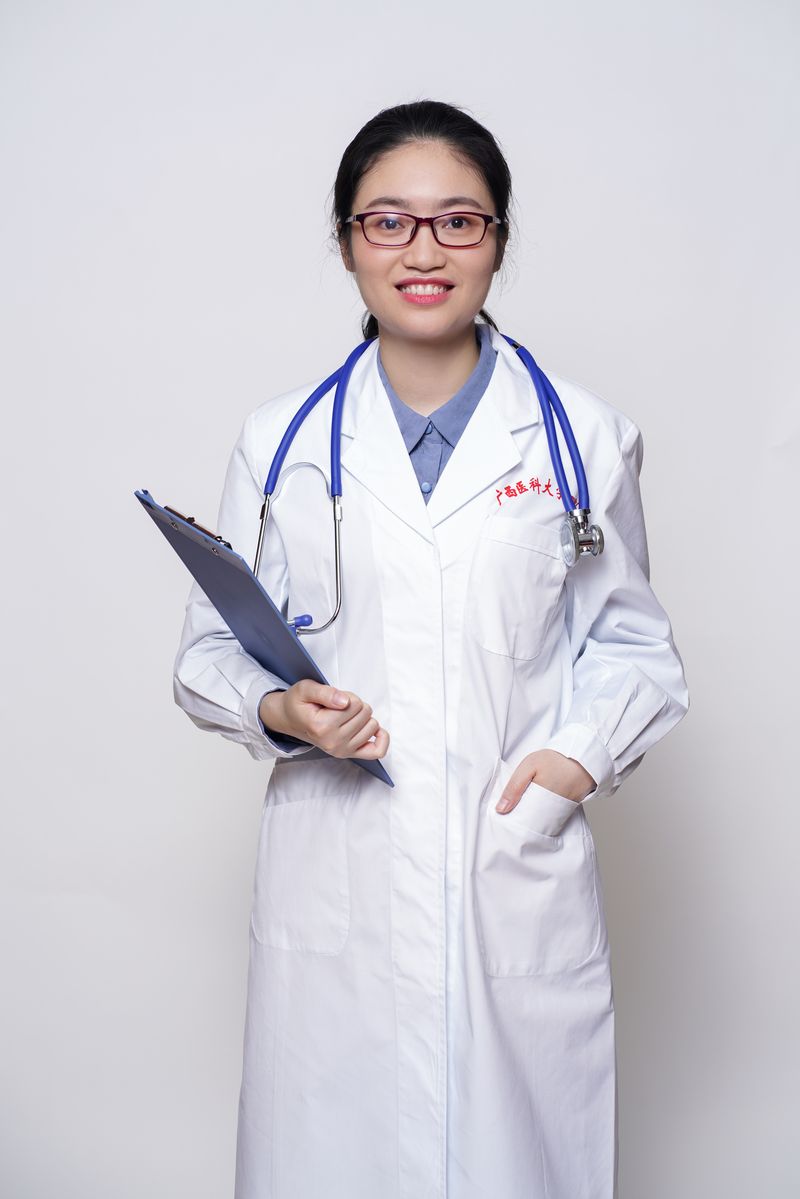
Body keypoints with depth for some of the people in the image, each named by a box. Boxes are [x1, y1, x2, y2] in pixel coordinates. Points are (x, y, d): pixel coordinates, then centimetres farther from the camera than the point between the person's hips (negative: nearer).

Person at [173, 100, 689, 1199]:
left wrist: (582, 750, -6)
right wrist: (277, 709, -11)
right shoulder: (283, 441, 5)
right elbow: (212, 648, 10)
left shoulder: (585, 437, 5)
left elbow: (632, 640, 12)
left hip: (522, 875, 0)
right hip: (334, 885, 0)